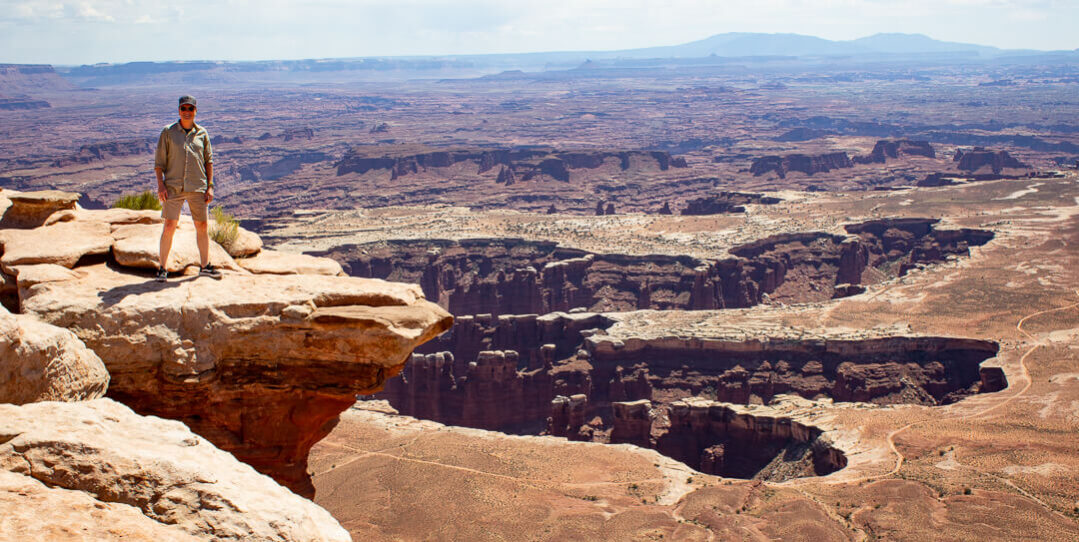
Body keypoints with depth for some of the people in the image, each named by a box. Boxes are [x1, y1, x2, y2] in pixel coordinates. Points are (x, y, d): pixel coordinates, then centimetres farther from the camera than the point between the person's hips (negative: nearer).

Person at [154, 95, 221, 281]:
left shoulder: (202, 133, 8)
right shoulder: (168, 132, 3)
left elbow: (209, 160, 12)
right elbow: (159, 160, 3)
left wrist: (210, 186, 5)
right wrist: (160, 185, -6)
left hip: (197, 187, 2)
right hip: (173, 187, -2)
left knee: (202, 226, 6)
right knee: (169, 226, -6)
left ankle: (205, 266, 19)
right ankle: (162, 268, 4)